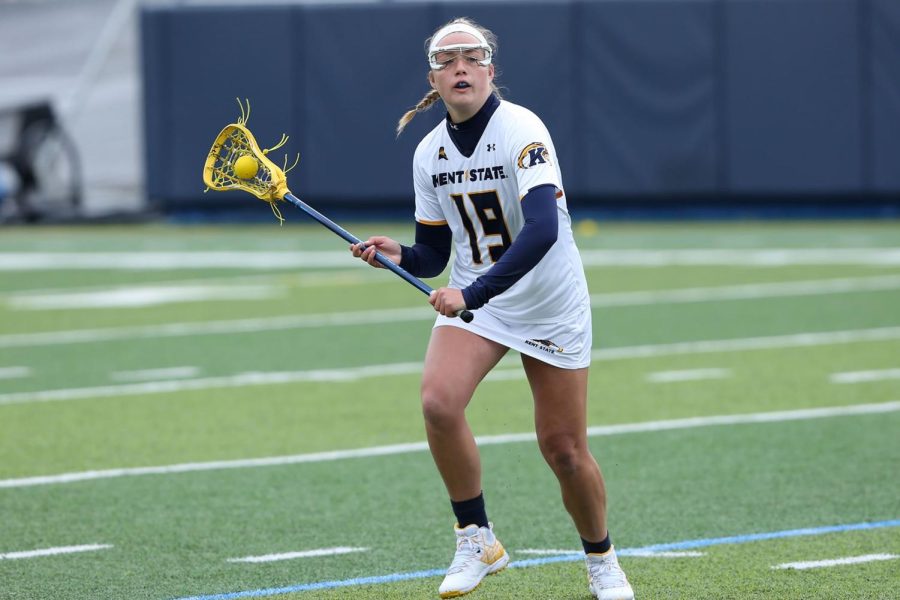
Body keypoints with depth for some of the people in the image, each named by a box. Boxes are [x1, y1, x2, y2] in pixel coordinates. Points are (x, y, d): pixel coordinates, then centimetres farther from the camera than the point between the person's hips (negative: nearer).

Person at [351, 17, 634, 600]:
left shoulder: (522, 131, -20)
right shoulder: (430, 153, -1)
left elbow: (542, 231, -34)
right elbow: (434, 256, 6)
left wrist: (474, 293, -40)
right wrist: (401, 256, -16)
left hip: (551, 307, -4)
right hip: (471, 299, 4)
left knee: (564, 449, 0)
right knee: (439, 401, -24)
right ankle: (477, 540, -7)